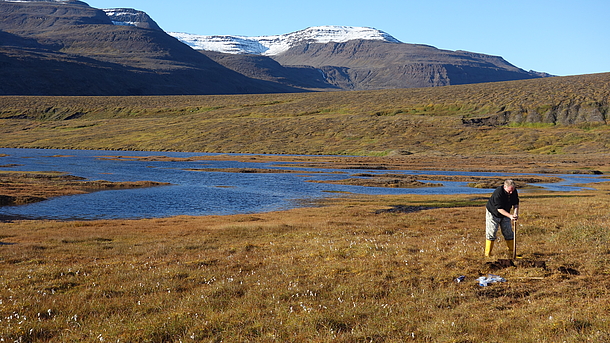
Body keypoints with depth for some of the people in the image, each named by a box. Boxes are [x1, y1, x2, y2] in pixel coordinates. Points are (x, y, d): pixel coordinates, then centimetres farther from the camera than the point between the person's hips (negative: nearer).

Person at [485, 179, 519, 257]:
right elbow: (499, 209, -32)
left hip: (505, 215, 6)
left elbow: (516, 204, -3)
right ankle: (487, 254, 0)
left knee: (509, 233, 5)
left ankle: (511, 252, 14)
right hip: (492, 213, -6)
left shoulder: (514, 191, -13)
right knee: (491, 233, -7)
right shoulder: (498, 193, -33)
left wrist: (515, 213, -21)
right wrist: (510, 216, -40)